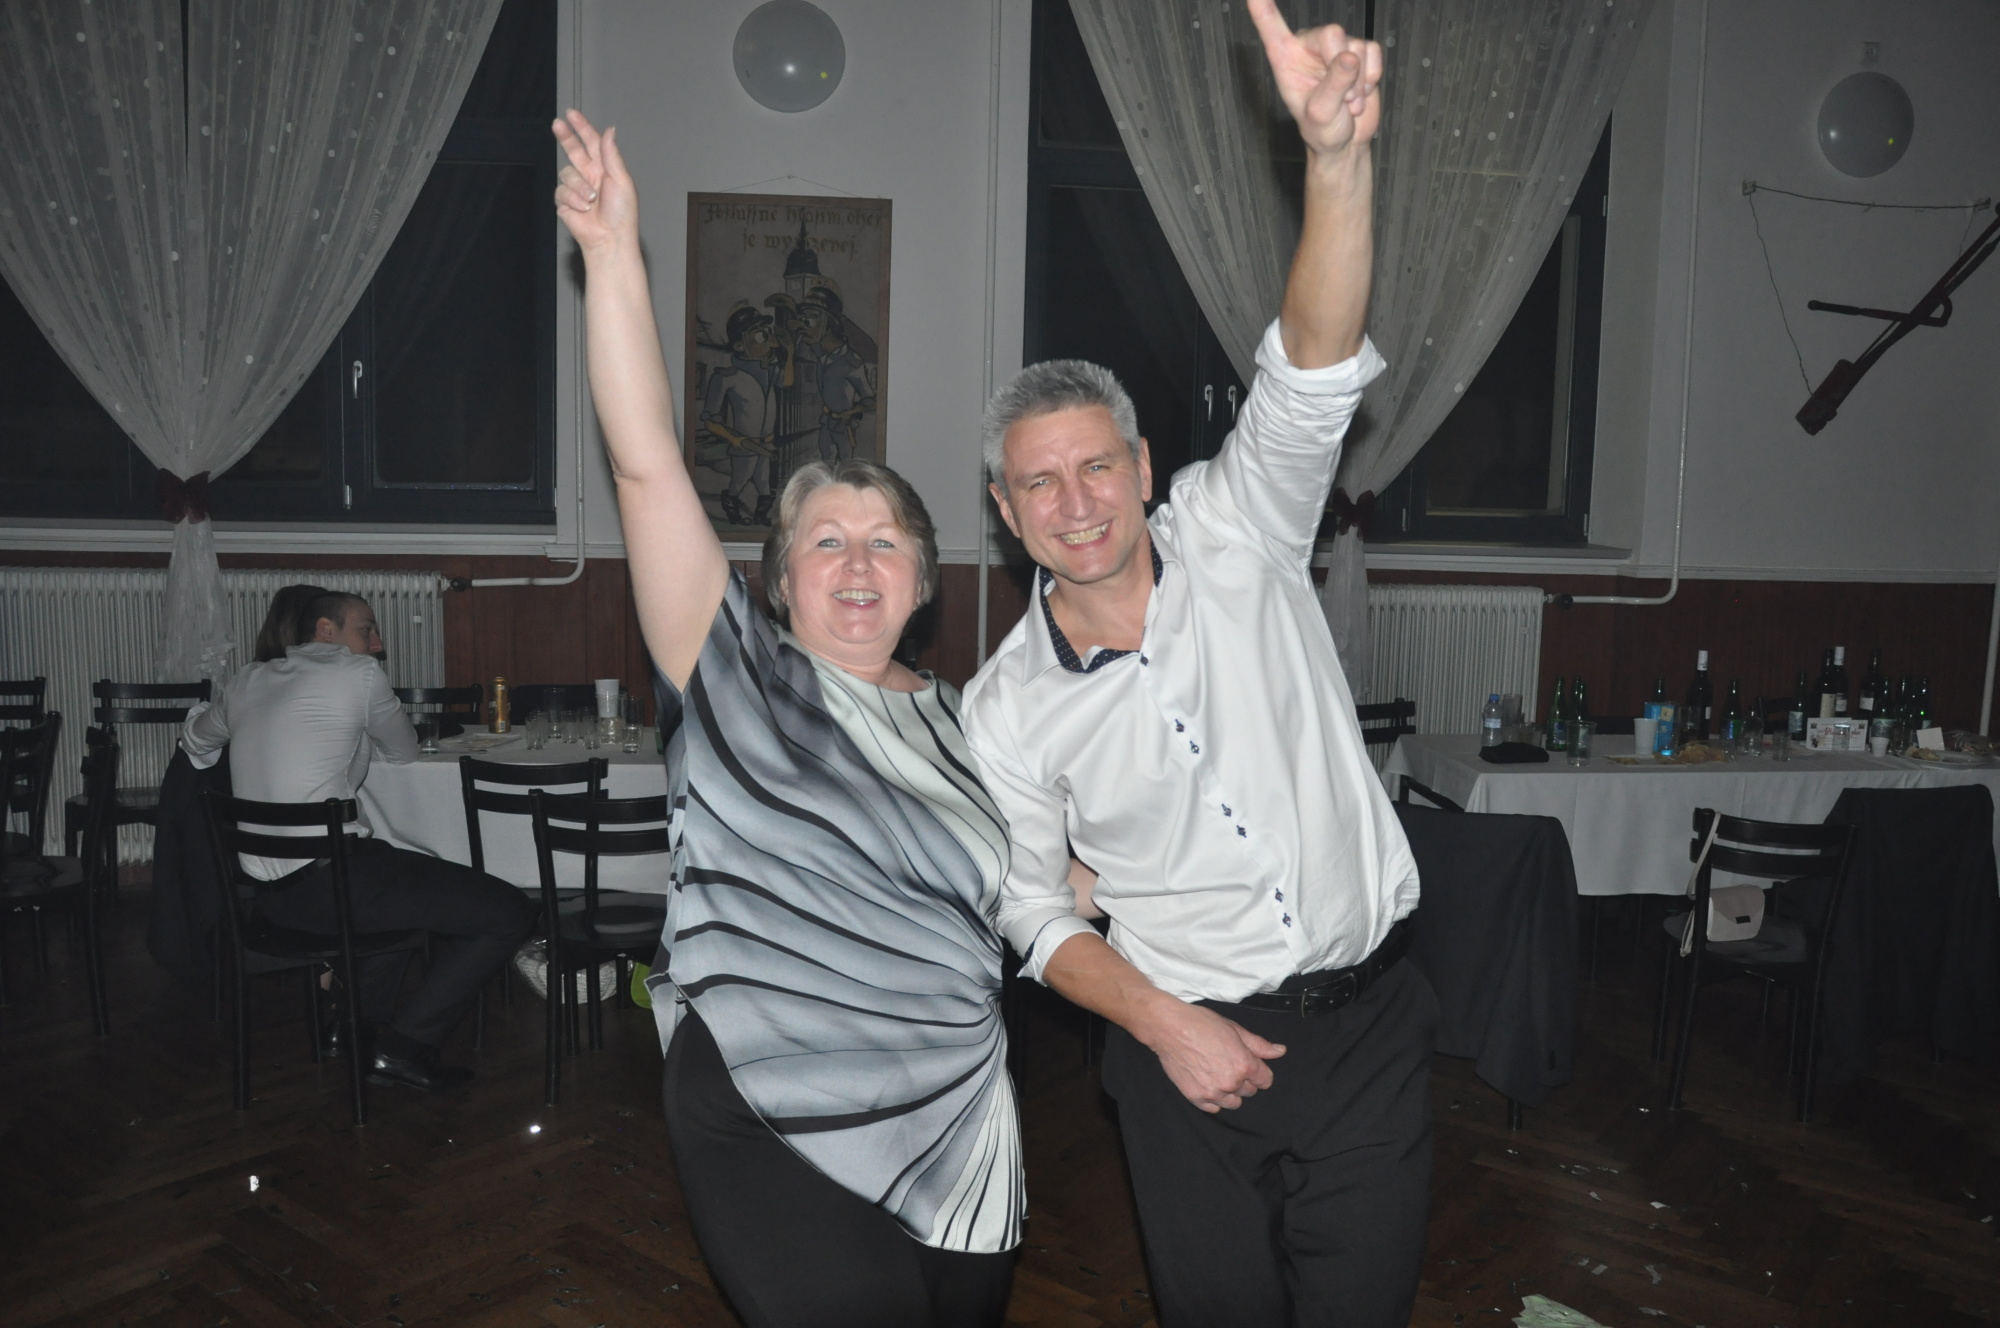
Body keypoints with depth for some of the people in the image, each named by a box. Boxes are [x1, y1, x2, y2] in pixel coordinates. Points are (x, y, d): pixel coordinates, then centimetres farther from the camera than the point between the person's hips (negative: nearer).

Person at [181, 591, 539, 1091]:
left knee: (411, 886, 36)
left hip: (268, 894, 9)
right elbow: (405, 752, 12)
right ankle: (406, 1044, 0)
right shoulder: (358, 673, -2)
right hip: (333, 877, -9)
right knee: (512, 913, -7)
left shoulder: (247, 682, 17)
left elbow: (195, 739, 35)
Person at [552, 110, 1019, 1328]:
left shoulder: (956, 721, 9)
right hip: (789, 1142, -5)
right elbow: (647, 463, -16)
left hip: (962, 1131, 5)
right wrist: (616, 258, -21)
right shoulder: (739, 680, -6)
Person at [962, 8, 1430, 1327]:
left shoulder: (1234, 542, -7)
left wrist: (1338, 157, -39)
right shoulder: (1006, 708, -5)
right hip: (1187, 1050, 1)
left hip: (1364, 1030, 0)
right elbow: (1034, 909, 3)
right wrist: (1162, 1022, -11)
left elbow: (1313, 382, -24)